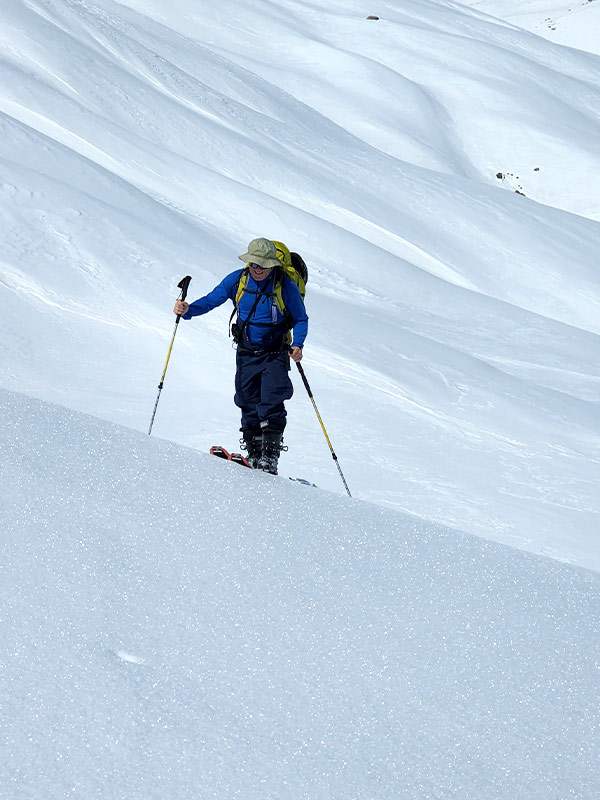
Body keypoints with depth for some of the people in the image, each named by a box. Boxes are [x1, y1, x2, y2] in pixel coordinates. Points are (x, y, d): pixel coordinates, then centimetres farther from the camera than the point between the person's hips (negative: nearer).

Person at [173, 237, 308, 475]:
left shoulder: (285, 285, -13)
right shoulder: (237, 279, -5)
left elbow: (301, 320, -4)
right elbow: (211, 300, -1)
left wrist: (297, 345, -21)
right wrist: (188, 310, -20)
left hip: (275, 355, -4)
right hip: (246, 354, 4)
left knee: (271, 407, -13)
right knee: (248, 407, 6)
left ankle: (269, 460, -10)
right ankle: (254, 457, 16)